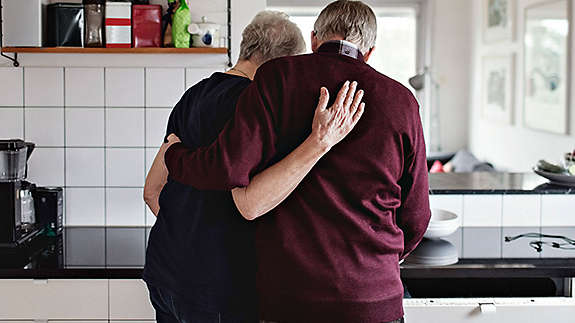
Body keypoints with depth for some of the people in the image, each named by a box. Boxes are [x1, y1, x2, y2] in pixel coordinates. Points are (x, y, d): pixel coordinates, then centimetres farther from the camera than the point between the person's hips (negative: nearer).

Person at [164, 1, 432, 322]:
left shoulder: (278, 77, -5)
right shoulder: (401, 102, 1)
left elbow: (230, 168, -15)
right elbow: (415, 218, 6)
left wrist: (174, 155, 5)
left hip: (286, 297, -1)